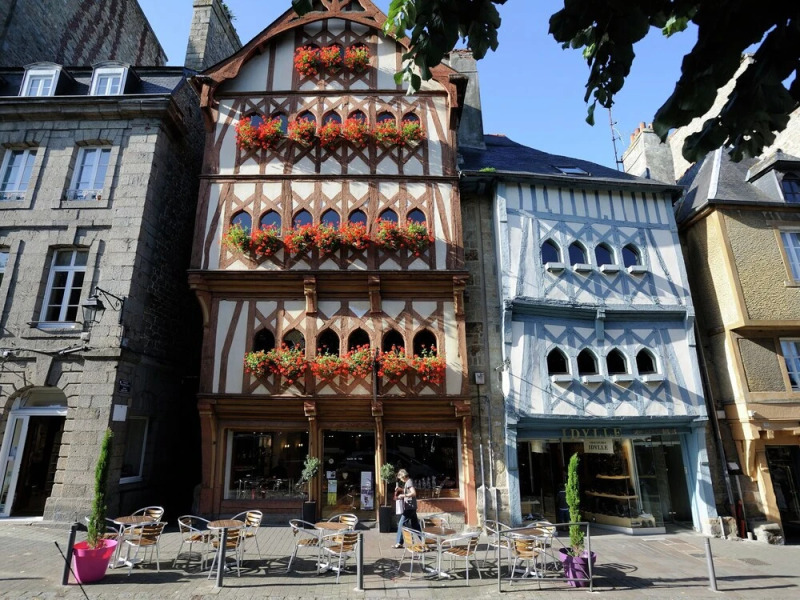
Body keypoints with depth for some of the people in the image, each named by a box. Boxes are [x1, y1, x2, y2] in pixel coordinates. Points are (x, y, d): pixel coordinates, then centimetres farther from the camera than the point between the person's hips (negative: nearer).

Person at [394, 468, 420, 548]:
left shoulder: (409, 482, -15)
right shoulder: (408, 482, 14)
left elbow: (414, 493, -26)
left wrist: (403, 495, -31)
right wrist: (401, 490, 16)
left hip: (409, 508, -10)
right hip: (411, 507, 10)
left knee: (401, 524, -3)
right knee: (415, 525, 13)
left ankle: (399, 543, 4)